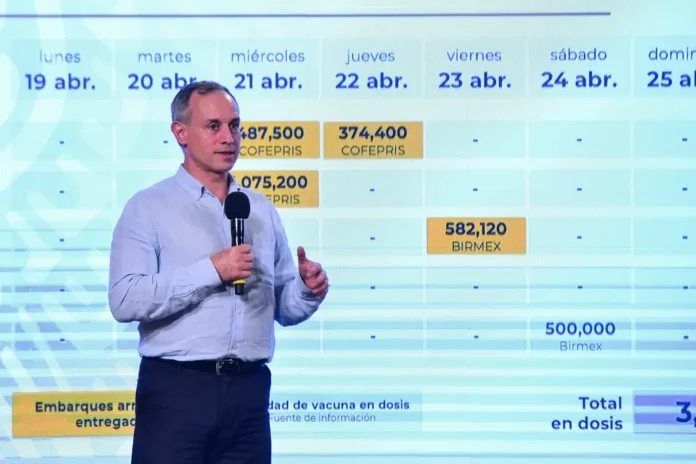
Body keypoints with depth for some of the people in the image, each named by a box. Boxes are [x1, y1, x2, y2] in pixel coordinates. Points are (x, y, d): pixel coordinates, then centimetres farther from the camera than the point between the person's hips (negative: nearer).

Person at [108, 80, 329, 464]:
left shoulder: (261, 209, 14)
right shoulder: (148, 208, -2)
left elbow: (283, 307, 16)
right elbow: (125, 300, -15)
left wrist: (308, 291, -6)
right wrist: (211, 270, -18)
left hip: (248, 389, 5)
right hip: (176, 389, -5)